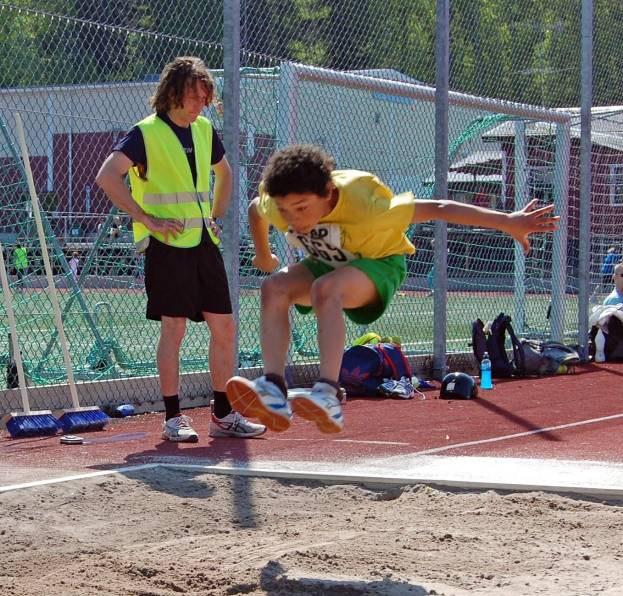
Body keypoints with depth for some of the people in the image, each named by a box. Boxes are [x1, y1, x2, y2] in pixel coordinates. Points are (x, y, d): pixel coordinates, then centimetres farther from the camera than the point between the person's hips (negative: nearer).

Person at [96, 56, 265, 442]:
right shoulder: (147, 133, -8)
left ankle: (224, 415, 14)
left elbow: (224, 172, 30)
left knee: (225, 327, 5)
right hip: (168, 245, -7)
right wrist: (146, 219, -18)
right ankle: (173, 418, 4)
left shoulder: (204, 130, 12)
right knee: (174, 328, -5)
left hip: (205, 243, 7)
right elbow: (107, 176, -19)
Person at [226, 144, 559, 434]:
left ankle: (328, 398, -49)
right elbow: (255, 209, 5)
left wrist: (508, 222, -30)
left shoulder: (362, 205, -36)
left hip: (379, 263, -5)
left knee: (326, 289, -37)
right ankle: (274, 394, -36)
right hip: (327, 264, 6)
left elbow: (437, 209, -31)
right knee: (274, 288, -24)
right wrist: (262, 256, 18)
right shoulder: (273, 204, -22)